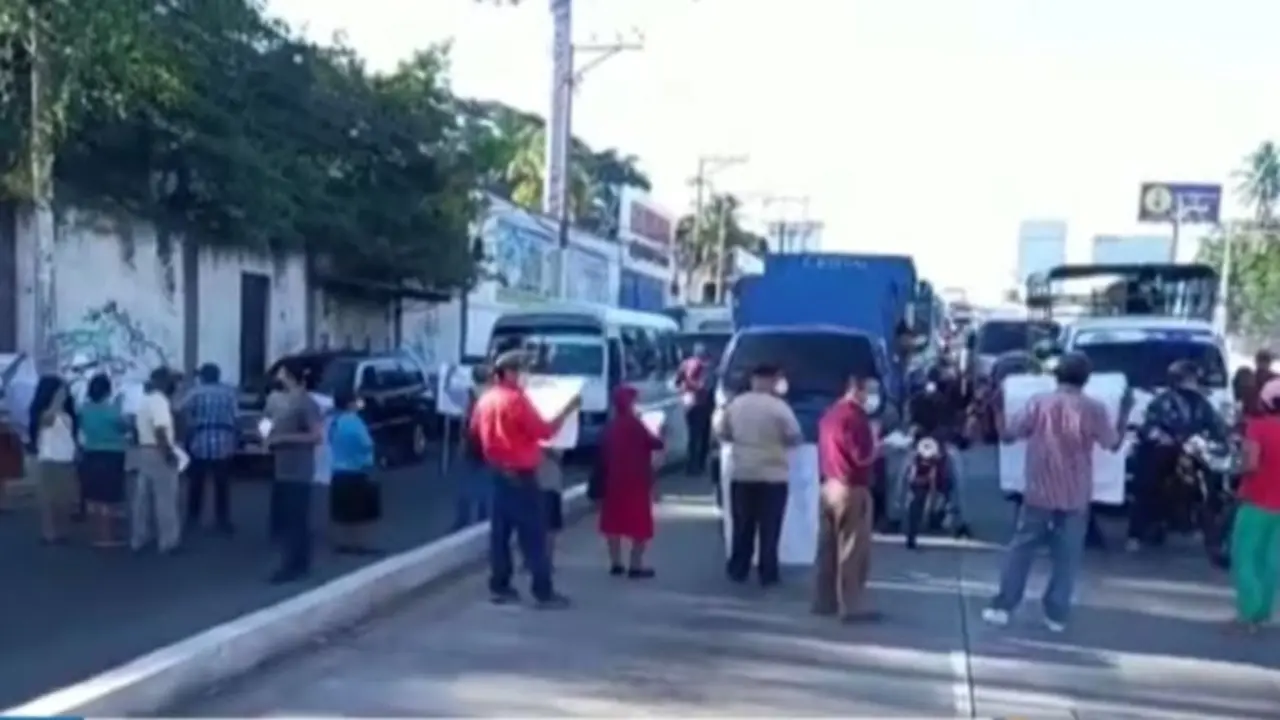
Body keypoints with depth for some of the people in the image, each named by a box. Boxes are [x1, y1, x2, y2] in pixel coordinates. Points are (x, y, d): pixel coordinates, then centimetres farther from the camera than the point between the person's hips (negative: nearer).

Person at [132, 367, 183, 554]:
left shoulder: (145, 400, 14)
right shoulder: (160, 401, -16)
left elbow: (138, 426, 16)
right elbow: (160, 430, -25)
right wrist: (169, 452, -20)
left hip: (144, 451, 9)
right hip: (159, 453, -9)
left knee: (143, 498, 12)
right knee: (165, 499, -4)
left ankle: (139, 538, 18)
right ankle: (168, 541, -2)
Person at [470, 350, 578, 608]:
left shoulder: (486, 399, 8)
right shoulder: (516, 399, -16)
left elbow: (476, 429, 21)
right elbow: (545, 431, -17)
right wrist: (568, 410, -11)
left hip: (498, 472, 8)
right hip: (520, 474, -8)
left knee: (501, 531, 11)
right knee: (533, 533, -4)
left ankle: (499, 587, 15)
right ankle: (544, 592, -2)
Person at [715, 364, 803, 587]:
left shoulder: (735, 404, 1)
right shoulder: (779, 407, -12)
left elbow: (721, 432, 9)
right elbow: (795, 437, -8)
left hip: (741, 474, 4)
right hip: (773, 475, -4)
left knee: (742, 526, 13)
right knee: (769, 527, 4)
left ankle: (738, 570, 18)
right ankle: (768, 574, 8)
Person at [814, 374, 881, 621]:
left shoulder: (831, 413, 13)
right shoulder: (855, 415, -14)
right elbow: (863, 456, -19)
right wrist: (877, 444, 1)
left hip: (829, 486, 9)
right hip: (851, 490, -9)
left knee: (828, 548, 12)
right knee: (853, 550, -3)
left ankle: (824, 601, 18)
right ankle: (851, 606, 0)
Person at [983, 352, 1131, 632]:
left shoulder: (1039, 402, -4)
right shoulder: (1093, 409, -5)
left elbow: (1008, 435, 0)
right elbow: (1114, 444, 7)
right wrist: (1124, 412, 18)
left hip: (1039, 492, 0)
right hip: (1075, 496, 0)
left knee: (1021, 548, 9)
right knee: (1066, 556, 9)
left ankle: (1002, 607, 8)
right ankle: (1056, 614, 12)